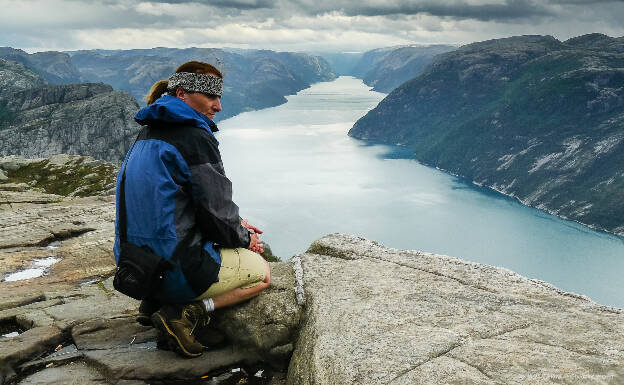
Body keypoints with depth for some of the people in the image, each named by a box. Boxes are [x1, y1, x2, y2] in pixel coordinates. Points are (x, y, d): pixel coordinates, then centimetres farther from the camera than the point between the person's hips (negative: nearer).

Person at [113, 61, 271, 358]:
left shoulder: (148, 135, 12)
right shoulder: (194, 137, -17)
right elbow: (216, 211, -15)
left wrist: (236, 225, 14)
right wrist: (243, 237, 6)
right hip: (174, 270, -9)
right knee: (261, 272, 13)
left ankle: (155, 303, 15)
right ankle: (185, 313, -6)